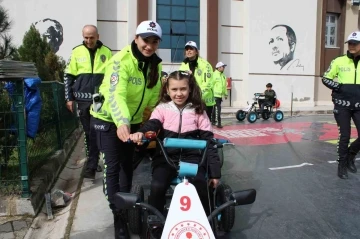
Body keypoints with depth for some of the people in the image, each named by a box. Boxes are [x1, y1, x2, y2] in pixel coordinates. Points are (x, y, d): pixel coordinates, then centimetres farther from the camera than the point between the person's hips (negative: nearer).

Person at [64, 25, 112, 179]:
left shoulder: (106, 52, 4)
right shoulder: (77, 52, 5)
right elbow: (69, 76, 7)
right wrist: (69, 98, 3)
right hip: (83, 99, 1)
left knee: (96, 132, -1)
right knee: (89, 133, 9)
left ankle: (91, 165, 6)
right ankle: (94, 162, 23)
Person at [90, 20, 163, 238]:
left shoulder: (155, 64, -3)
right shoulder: (122, 60, -25)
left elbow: (154, 94, 6)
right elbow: (115, 94, -38)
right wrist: (121, 122, -53)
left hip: (133, 120, 6)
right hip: (109, 119, -6)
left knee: (128, 164, 14)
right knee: (113, 166, -5)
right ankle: (118, 214, 7)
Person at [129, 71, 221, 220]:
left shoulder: (198, 111, 5)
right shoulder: (162, 109, 5)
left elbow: (209, 141, 4)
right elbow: (152, 124, -13)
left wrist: (215, 172, -1)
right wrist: (141, 133, -39)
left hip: (192, 157, 0)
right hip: (166, 157, 0)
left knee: (200, 186, -26)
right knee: (157, 186, -25)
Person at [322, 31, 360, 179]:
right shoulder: (339, 61, -2)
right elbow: (325, 79, 3)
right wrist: (340, 87, -11)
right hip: (342, 105, -2)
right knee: (344, 136, 3)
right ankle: (342, 165, 21)